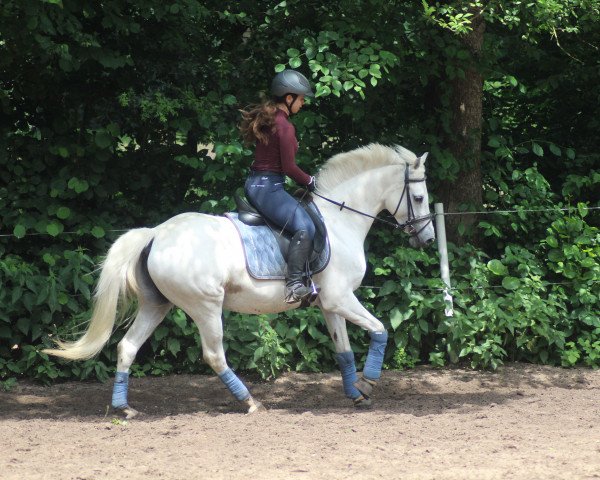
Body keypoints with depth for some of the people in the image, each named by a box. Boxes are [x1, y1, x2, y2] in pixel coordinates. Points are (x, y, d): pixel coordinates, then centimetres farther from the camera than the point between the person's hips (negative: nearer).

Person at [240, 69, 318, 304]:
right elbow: (289, 167, -16)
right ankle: (294, 284, -33)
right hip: (269, 186, -11)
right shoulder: (284, 126, -15)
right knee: (305, 227, -25)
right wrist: (309, 181, 1)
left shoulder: (266, 119, 14)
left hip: (254, 184, 11)